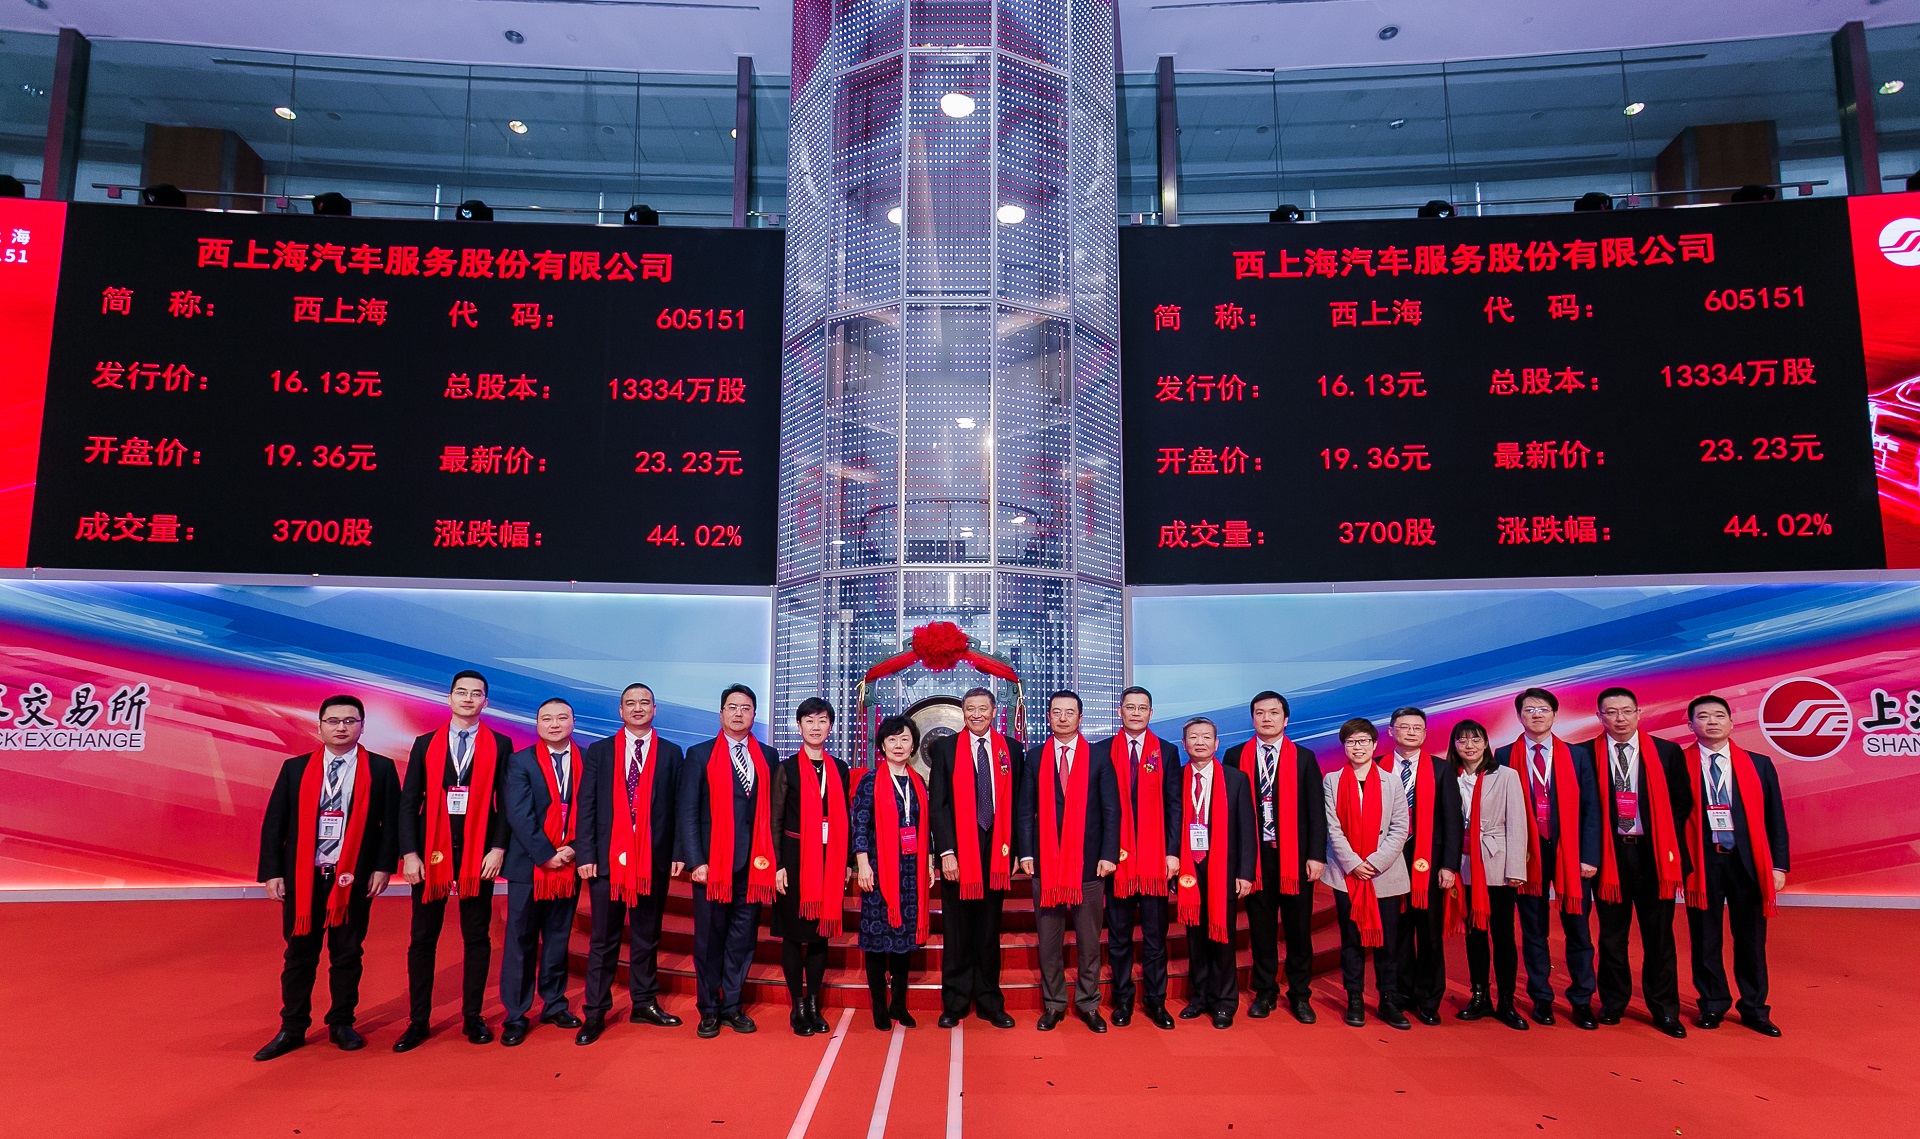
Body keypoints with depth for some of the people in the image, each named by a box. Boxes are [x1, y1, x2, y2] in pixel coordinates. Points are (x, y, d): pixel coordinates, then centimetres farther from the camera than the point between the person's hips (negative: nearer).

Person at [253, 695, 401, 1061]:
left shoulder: (381, 769, 0)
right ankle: (292, 1029, 21)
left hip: (354, 878, -1)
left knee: (347, 955, 8)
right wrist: (272, 872, -2)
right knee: (299, 956, 9)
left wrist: (383, 867, -8)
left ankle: (342, 1024, 22)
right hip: (302, 877, 1)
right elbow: (273, 823, 4)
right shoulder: (295, 768, 4)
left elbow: (391, 821, -2)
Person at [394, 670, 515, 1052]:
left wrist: (498, 849, -9)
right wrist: (409, 852, -5)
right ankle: (418, 1020, 16)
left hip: (478, 852, -1)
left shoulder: (500, 745, 4)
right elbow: (408, 802, 4)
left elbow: (505, 802, 0)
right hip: (431, 850, 1)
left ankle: (472, 1016, 15)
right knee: (422, 938, 6)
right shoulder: (425, 744, 8)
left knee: (477, 937, 5)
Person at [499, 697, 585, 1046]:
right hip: (528, 865, -2)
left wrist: (574, 850, -10)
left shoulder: (587, 762, 3)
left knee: (558, 938, 12)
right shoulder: (520, 761, -2)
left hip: (569, 865, 2)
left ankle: (554, 1004, 24)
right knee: (521, 941, 4)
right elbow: (519, 815, -10)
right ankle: (515, 1016, 12)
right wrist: (546, 854, -14)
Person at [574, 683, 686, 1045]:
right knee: (604, 939, 5)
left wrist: (679, 852, -4)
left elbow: (679, 807, 3)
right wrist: (586, 854, -6)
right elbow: (587, 806, 1)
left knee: (647, 936, 10)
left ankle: (644, 1003, 22)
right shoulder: (598, 751, 6)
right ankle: (595, 1012, 13)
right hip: (608, 857, -1)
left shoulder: (671, 753, 6)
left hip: (655, 858, 1)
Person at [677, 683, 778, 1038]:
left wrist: (770, 856, -2)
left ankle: (732, 1005, 20)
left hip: (753, 862, 2)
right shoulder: (700, 754, 2)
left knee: (743, 937, 8)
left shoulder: (767, 756, 9)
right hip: (713, 860, -2)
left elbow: (771, 809, 6)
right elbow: (688, 811, -2)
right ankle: (709, 1009, 19)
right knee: (709, 938, 6)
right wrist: (696, 860, -9)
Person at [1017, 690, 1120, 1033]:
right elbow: (1026, 809, 5)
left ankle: (1088, 1004, 20)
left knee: (1089, 939, 7)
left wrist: (1108, 854, -6)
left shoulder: (1099, 758, 4)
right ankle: (1053, 1004, 20)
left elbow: (1111, 811, 2)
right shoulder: (1035, 757, 6)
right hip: (1046, 861, 1)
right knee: (1048, 939, 7)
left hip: (1088, 861, 0)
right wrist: (1025, 853, -2)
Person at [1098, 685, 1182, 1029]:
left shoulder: (1167, 752, 6)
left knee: (1155, 933, 6)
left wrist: (1172, 852, -3)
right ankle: (1122, 999, 20)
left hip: (1155, 856, 0)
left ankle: (1155, 1000, 18)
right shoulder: (1102, 751, 4)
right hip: (1116, 855, 0)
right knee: (1119, 934, 8)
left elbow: (1174, 805, 4)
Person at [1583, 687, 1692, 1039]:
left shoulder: (1667, 752, 2)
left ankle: (1664, 1010, 16)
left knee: (1659, 934, 5)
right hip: (1608, 853, 0)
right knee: (1611, 934, 9)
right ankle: (1613, 1003, 22)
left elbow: (1683, 800, 7)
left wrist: (1665, 840, -1)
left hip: (1652, 853, 0)